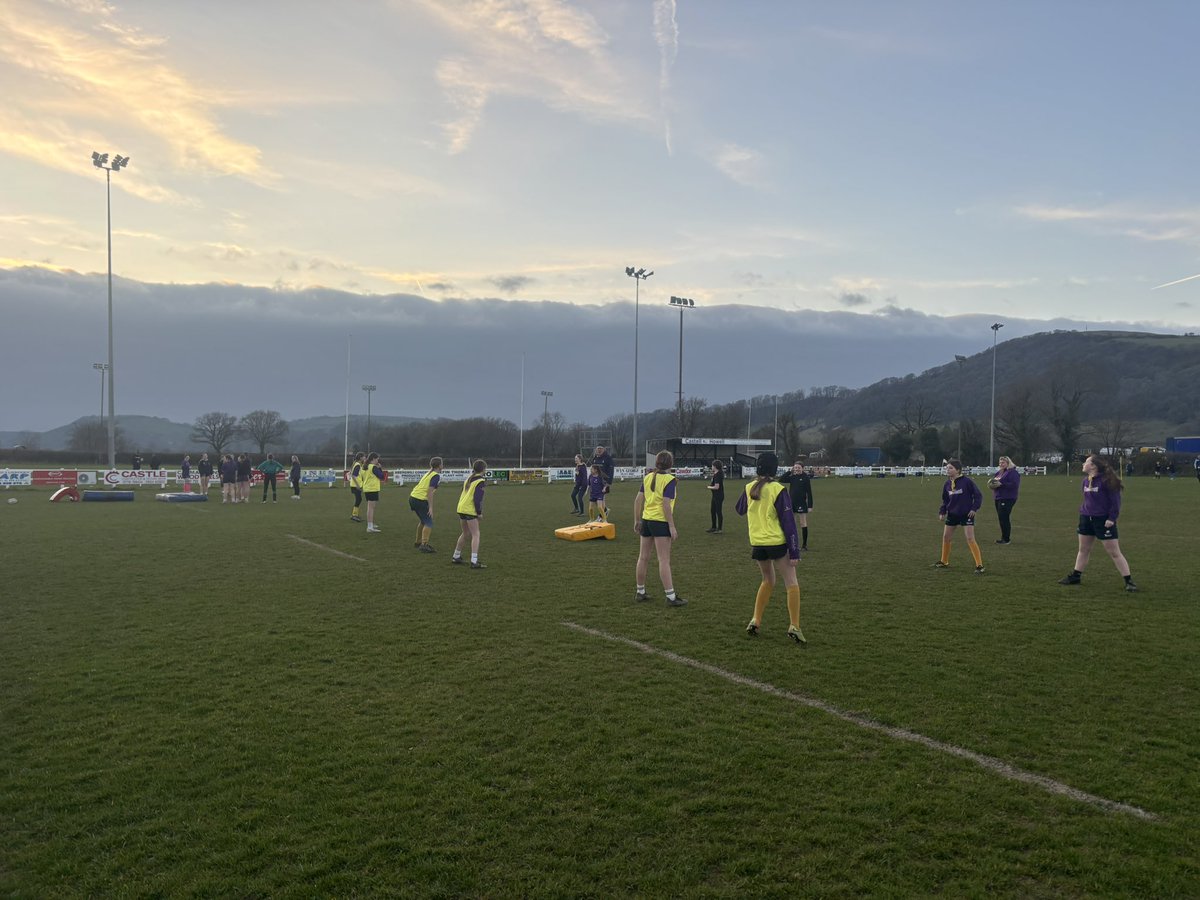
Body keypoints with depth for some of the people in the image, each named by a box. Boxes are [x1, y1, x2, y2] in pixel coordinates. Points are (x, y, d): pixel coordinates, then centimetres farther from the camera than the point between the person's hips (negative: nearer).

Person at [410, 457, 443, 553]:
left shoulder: (428, 473, 18)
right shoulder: (436, 476, -10)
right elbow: (430, 491, -19)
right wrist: (430, 507, -21)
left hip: (413, 497, 10)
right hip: (420, 500, -9)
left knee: (423, 521, 24)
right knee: (429, 523, -7)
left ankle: (418, 542, 34)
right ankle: (424, 545, -16)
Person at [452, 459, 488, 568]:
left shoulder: (469, 479, 18)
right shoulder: (481, 481, -8)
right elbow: (477, 498, -15)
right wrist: (479, 512, -9)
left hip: (461, 508, 8)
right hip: (470, 510, -8)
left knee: (466, 533, 22)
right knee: (475, 535, -5)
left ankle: (456, 557, 30)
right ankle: (474, 561, -12)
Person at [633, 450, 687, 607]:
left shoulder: (647, 477, 7)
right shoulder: (669, 479, -12)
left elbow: (638, 500, 6)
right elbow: (666, 504, -19)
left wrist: (637, 520, 15)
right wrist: (672, 526, -15)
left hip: (646, 520, 6)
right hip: (661, 522, -6)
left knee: (643, 557, 15)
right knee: (664, 561, -4)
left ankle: (640, 592, 25)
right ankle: (671, 597, -2)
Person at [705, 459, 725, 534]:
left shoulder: (718, 475, -19)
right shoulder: (715, 474, 11)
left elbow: (716, 487, -23)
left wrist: (709, 487, -8)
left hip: (719, 496, -11)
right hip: (715, 495, 11)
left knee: (719, 512, -3)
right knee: (712, 511, 18)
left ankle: (719, 529, 5)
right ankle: (714, 527, 29)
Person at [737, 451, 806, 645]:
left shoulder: (749, 488, 3)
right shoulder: (778, 490, -11)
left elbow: (740, 509, 23)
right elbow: (788, 522, -11)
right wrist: (794, 551, -8)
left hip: (757, 543, 5)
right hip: (777, 542, -5)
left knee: (768, 581, 23)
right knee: (791, 584, 4)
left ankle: (755, 621, 18)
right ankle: (794, 627, -4)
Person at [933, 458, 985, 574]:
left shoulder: (966, 481, -15)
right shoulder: (947, 484, 2)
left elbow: (978, 495, -9)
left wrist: (974, 508, -16)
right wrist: (942, 512, 3)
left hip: (966, 514, -6)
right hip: (952, 514, 6)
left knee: (970, 539, -11)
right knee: (945, 537, 11)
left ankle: (979, 565, -6)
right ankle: (944, 562, 27)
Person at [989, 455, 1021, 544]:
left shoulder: (1013, 472, -9)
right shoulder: (999, 473, 19)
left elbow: (1014, 484, -20)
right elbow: (994, 482, 27)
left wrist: (1001, 484, -23)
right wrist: (991, 484, 4)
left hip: (1007, 499, -9)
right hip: (998, 498, 9)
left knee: (1004, 518, -10)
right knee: (1001, 518, 11)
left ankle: (1006, 539, -4)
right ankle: (1004, 538, 18)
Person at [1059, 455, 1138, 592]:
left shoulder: (1106, 480, -16)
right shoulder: (1086, 480, 7)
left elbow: (1115, 501, -15)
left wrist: (1112, 518, -18)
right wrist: (1083, 511, 15)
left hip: (1103, 520, -7)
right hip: (1086, 519, 7)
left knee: (1114, 552, -4)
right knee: (1083, 549, 15)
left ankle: (1129, 581, 3)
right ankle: (1075, 576, 25)